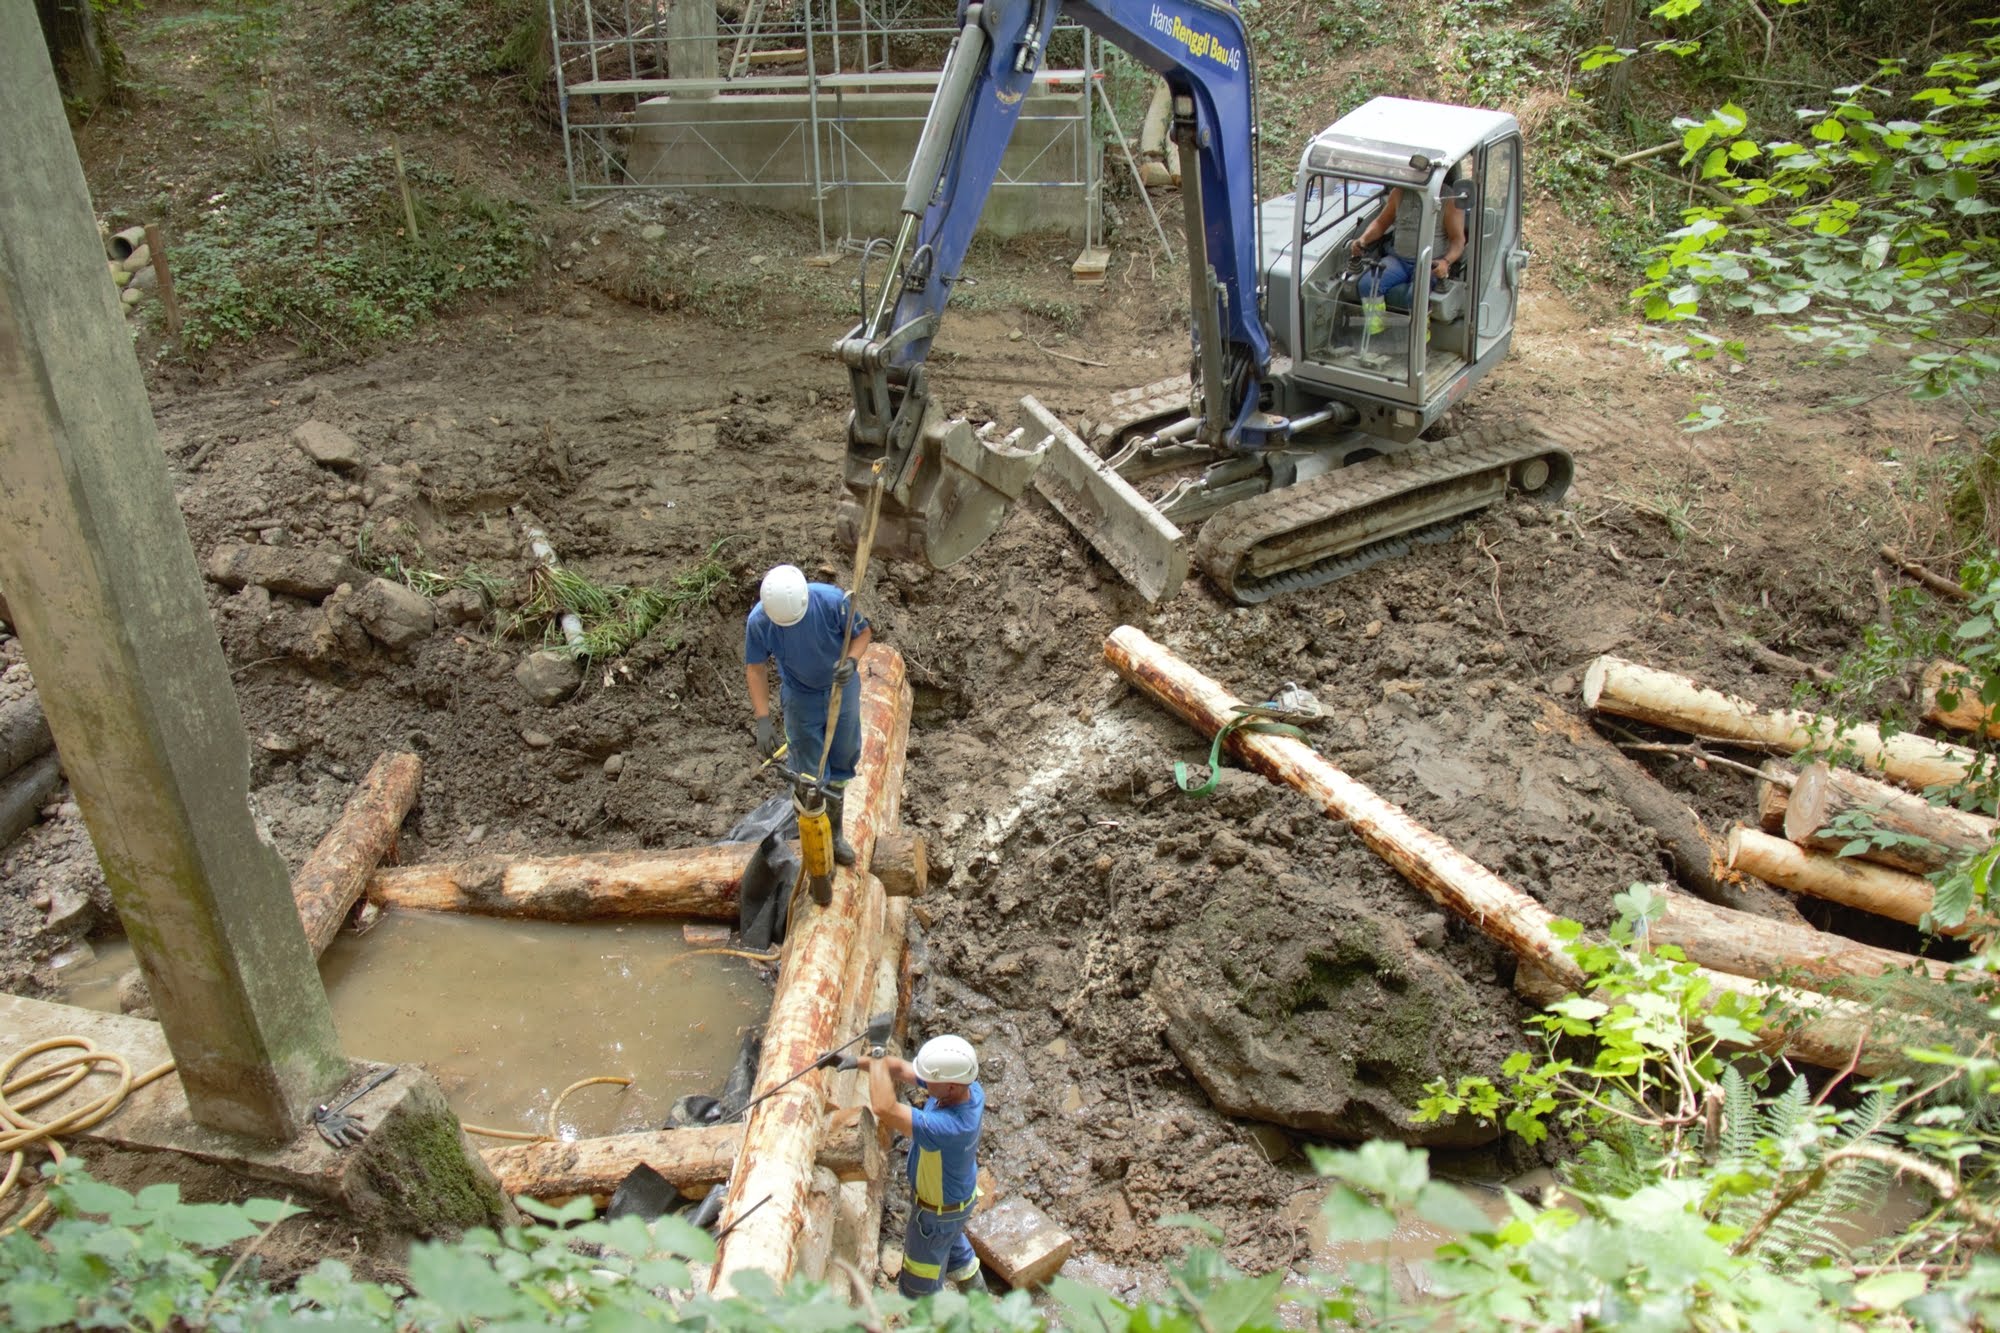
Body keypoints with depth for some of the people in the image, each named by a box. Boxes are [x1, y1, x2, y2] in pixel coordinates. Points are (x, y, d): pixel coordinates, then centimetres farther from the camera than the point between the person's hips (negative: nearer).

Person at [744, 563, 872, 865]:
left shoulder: (833, 601, -30)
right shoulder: (758, 621, -28)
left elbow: (863, 632, -14)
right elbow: (755, 669, -15)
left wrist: (851, 660, -34)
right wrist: (763, 719, -21)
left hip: (842, 688, 1)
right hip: (801, 698, -1)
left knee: (842, 762, 18)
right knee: (810, 774, 6)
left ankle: (835, 831, 41)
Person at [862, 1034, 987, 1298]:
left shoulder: (948, 1127, -47)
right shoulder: (969, 1088, -24)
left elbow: (884, 1108, -52)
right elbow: (900, 1069, -14)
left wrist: (877, 1055, -44)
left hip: (939, 1209, -8)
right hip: (960, 1190, 8)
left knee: (920, 1283, 18)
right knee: (952, 1246, 37)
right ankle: (977, 1295, 61)